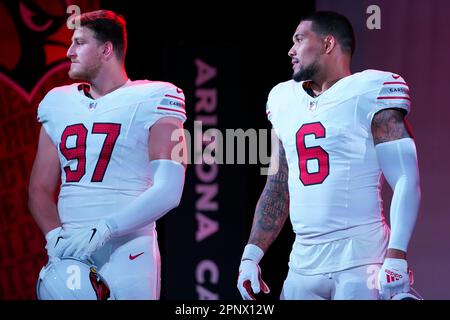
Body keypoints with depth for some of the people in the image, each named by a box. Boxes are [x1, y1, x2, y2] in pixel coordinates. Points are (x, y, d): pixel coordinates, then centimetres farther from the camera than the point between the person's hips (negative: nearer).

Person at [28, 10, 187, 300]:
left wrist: (102, 231, -19)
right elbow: (40, 189, 12)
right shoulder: (58, 104, 14)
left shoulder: (152, 102, -3)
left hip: (126, 254, -5)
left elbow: (167, 192, -12)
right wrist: (55, 235, -7)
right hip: (67, 255, 5)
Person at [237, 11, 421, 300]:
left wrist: (396, 257, -20)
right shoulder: (285, 101, 15)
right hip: (304, 263, 6)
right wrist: (251, 255, 13)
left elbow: (406, 181, -11)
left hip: (361, 262, -6)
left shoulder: (369, 94, -5)